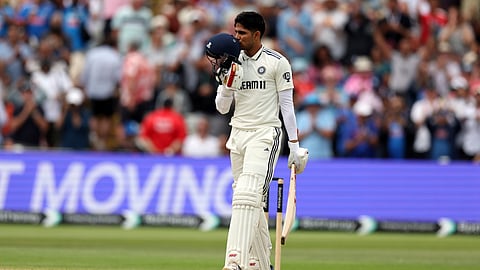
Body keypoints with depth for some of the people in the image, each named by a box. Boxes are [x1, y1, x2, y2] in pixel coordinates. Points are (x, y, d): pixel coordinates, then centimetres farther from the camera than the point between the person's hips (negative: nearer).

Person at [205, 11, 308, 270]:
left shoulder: (277, 62, -3)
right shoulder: (232, 63, 10)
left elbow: (287, 106, -1)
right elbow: (222, 108, 9)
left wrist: (295, 146, -4)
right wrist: (227, 81, -10)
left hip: (264, 134, -6)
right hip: (238, 135, 6)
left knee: (247, 195, -22)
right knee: (252, 202, 7)